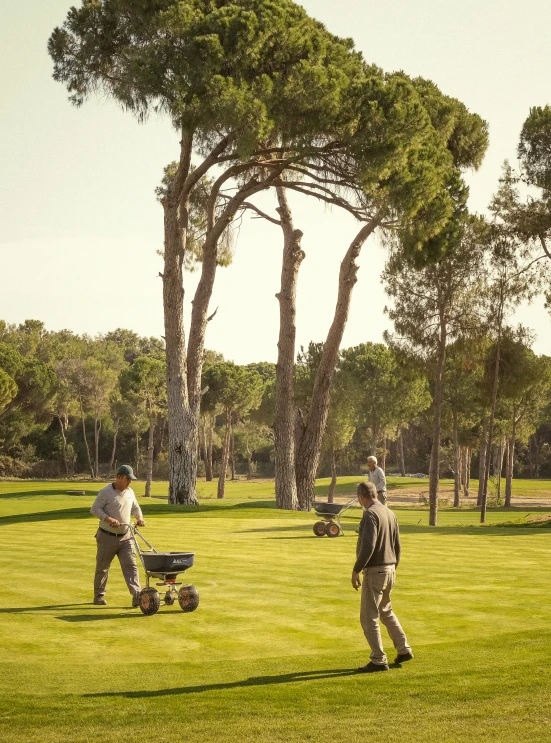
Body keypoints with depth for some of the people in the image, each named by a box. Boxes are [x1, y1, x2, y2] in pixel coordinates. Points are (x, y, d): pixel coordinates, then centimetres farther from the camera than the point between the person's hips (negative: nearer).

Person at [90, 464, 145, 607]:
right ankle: (99, 595, 23)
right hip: (107, 537, -4)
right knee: (102, 567, 8)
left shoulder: (130, 492, 9)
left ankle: (137, 596, -15)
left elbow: (135, 507, 24)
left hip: (125, 536, 5)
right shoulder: (106, 492, -11)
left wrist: (139, 517, 3)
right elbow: (94, 509, -14)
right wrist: (108, 519, -27)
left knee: (131, 565, -8)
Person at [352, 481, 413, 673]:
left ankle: (379, 660, 2)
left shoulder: (370, 514, -17)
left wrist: (356, 570, -18)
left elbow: (368, 546, -25)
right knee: (386, 611, 25)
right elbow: (397, 545, 15)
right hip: (389, 570, 9)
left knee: (369, 617, 0)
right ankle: (403, 650, 27)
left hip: (375, 571, -9)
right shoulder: (389, 513, 9)